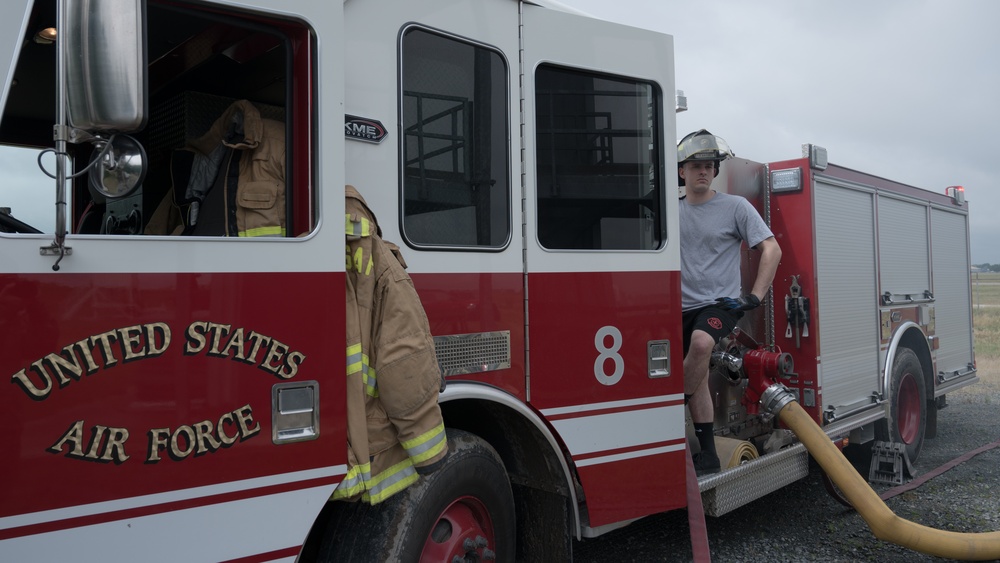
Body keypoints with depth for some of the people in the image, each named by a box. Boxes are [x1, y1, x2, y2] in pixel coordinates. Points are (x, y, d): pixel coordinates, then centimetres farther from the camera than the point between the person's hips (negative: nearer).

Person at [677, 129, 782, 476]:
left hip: (720, 303, -4)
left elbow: (771, 249, -3)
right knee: (698, 380, 2)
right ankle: (707, 456, 10)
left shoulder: (735, 206, -2)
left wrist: (756, 296, -10)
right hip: (684, 307, 4)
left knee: (701, 342, -35)